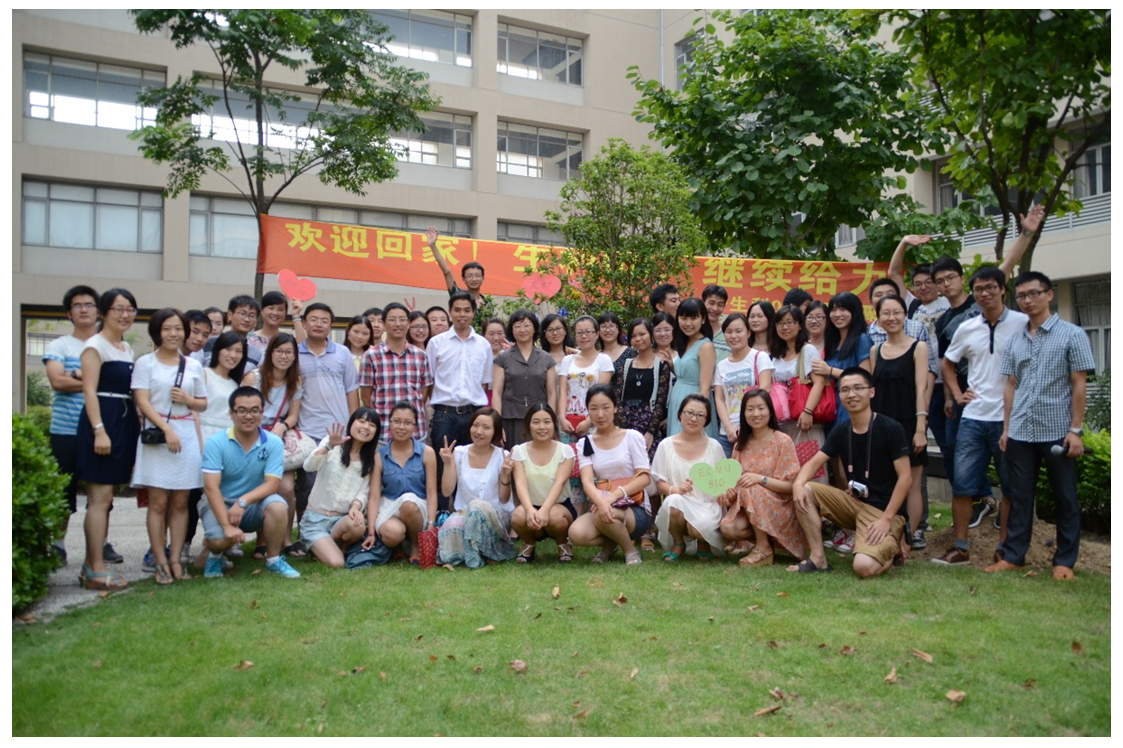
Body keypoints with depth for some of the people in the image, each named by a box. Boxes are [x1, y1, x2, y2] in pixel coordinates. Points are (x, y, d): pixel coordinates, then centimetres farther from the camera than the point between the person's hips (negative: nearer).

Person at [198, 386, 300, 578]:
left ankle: (273, 559, -7)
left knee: (277, 505, -30)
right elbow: (211, 487, -20)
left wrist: (243, 502, -33)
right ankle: (215, 555, 11)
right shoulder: (215, 443, -14)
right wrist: (227, 525, -30)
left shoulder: (273, 443, -10)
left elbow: (271, 484, -16)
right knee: (220, 540, -30)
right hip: (220, 504, -1)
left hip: (254, 505, 1)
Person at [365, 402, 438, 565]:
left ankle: (416, 546, -8)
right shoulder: (379, 456, 1)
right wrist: (371, 533, -12)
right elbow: (374, 496, -3)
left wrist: (430, 527, -13)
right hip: (389, 508, 0)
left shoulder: (426, 452, -1)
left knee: (408, 500, -36)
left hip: (417, 510, 0)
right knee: (392, 533, -35)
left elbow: (431, 493, -3)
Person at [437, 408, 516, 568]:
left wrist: (505, 475, -20)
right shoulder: (459, 453, 2)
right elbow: (446, 492, -2)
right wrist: (448, 464, -11)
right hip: (464, 513, 1)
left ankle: (475, 557, -16)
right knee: (452, 526, -35)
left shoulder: (502, 456, -5)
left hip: (496, 515, -1)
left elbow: (504, 499, -5)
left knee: (478, 506, -36)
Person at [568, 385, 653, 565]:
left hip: (636, 510, -3)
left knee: (603, 516, -36)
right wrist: (601, 502, -34)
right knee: (576, 534, -28)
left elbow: (645, 477, -9)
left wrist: (614, 496, -26)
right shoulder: (584, 443, 5)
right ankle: (610, 544, 6)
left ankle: (630, 550, -5)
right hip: (602, 506, 3)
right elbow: (587, 481, -10)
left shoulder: (632, 437, -1)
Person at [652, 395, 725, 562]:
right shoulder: (666, 445, 4)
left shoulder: (714, 446, 5)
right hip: (679, 506, 0)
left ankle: (704, 543, 8)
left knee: (699, 527, -35)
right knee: (673, 501, -36)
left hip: (707, 506, 0)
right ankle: (678, 543, -3)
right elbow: (659, 482, 3)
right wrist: (675, 489, -19)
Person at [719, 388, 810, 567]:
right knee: (728, 528, -26)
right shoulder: (741, 444, 5)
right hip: (748, 509, 4)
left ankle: (764, 548, -16)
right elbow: (737, 483, 6)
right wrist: (728, 493, -17)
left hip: (780, 508, -3)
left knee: (752, 490, -32)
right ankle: (764, 537, 3)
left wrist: (760, 479, -28)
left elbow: (792, 486, -13)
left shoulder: (783, 441, -10)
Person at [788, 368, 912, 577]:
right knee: (805, 491, -13)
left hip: (884, 511, -6)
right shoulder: (841, 431, 4)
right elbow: (814, 463, 2)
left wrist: (886, 519, -20)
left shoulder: (890, 429, -13)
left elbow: (905, 477, -14)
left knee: (864, 566, -27)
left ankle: (890, 548, 8)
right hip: (853, 502, 6)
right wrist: (798, 483, -21)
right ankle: (818, 558, -6)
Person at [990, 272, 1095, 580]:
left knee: (1065, 499, 7)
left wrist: (1075, 430, -9)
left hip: (1058, 432, -4)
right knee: (1019, 497, 9)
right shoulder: (1015, 340, 10)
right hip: (1020, 433, 4)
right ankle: (1013, 556, 16)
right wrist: (1006, 428, 8)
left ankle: (1064, 561, 16)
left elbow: (1079, 385, -4)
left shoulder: (1071, 334, -2)